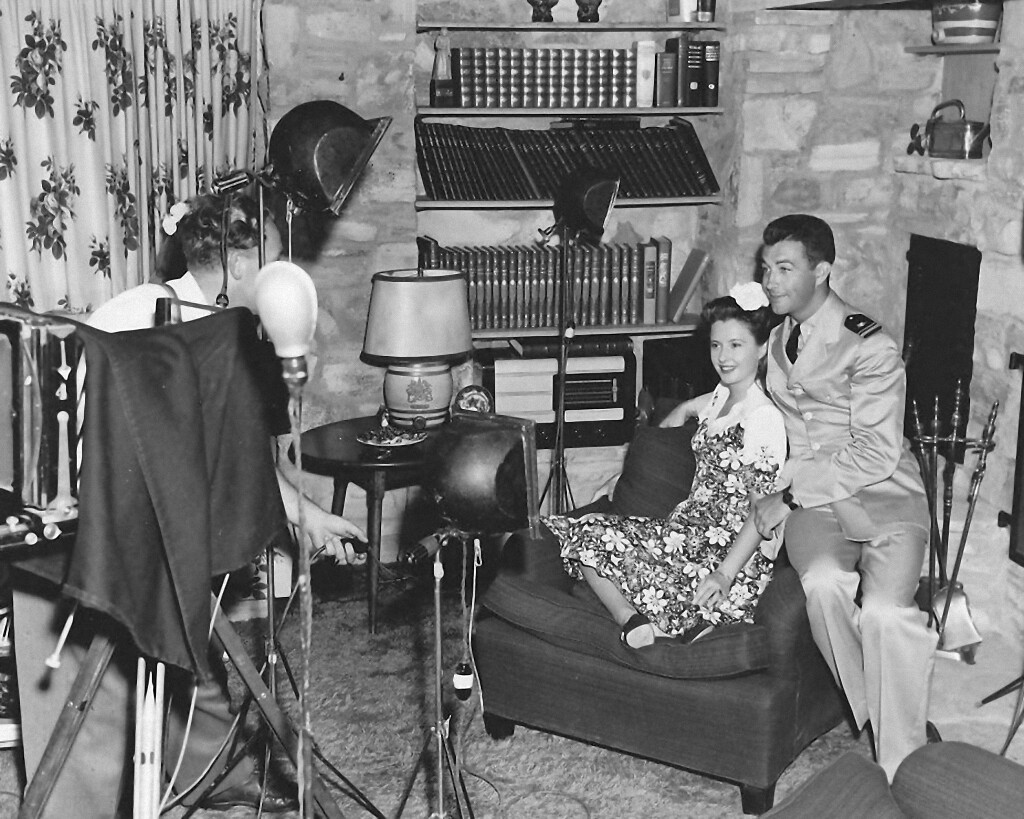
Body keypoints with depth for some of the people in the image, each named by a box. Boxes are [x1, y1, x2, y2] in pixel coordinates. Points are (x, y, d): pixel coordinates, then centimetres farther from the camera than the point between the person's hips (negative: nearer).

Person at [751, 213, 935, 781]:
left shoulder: (869, 347, -9)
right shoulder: (774, 336, 13)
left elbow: (876, 453, -15)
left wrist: (788, 496, -18)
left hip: (883, 496, -4)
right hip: (809, 499, 4)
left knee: (885, 611, -31)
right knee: (824, 582, -32)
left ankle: (902, 767, -16)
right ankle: (872, 719, -12)